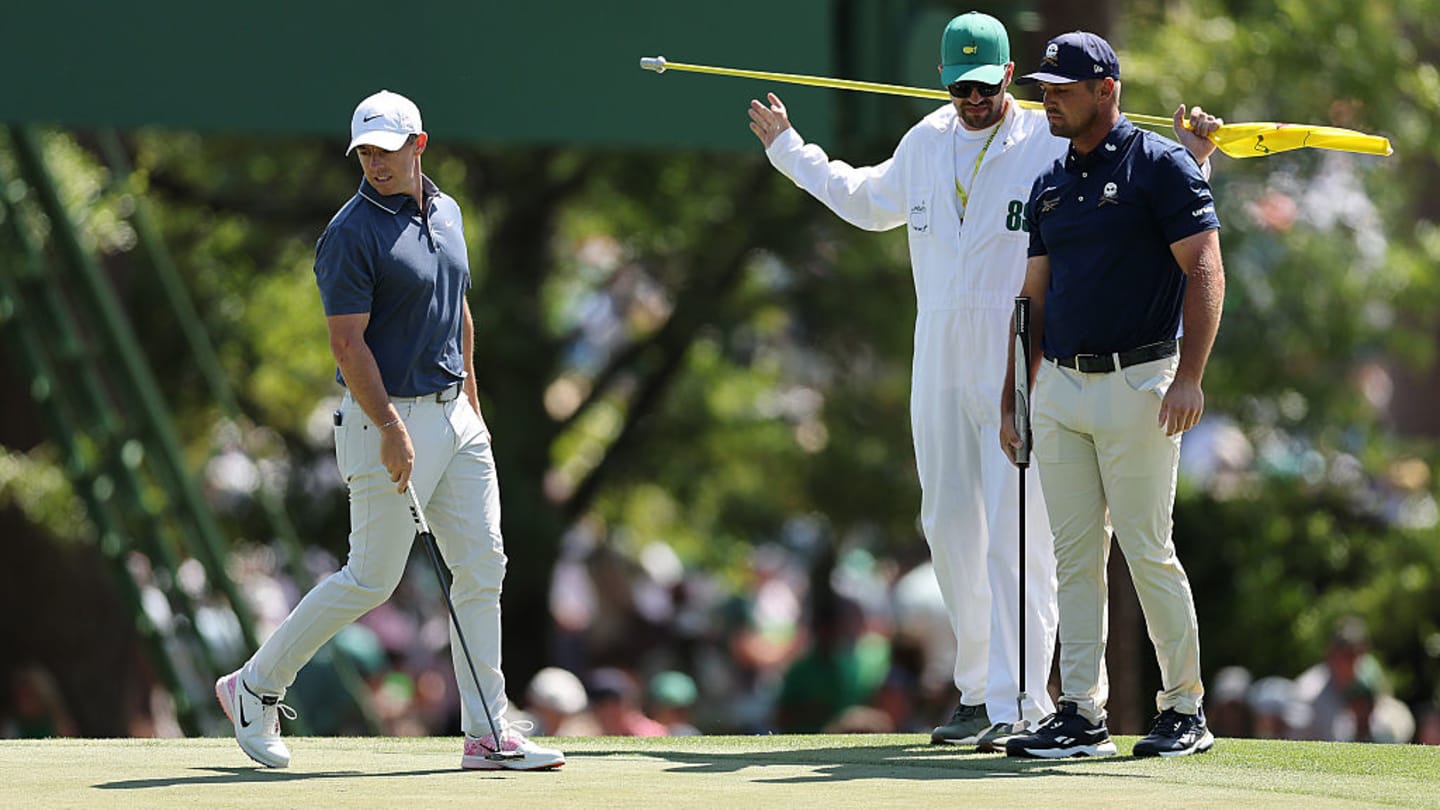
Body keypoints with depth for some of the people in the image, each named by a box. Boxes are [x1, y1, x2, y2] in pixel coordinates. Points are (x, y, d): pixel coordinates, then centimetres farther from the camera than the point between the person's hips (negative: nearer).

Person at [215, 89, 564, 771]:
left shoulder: (446, 212, 10)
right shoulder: (351, 234, -14)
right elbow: (348, 343, -18)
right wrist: (390, 430, -24)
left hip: (454, 414, 7)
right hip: (389, 416, -7)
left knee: (482, 567, 3)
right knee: (371, 579, -3)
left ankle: (488, 733, 6)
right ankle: (256, 687, 13)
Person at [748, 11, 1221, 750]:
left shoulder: (1054, 147, -5)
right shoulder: (924, 146, 13)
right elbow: (867, 201, 33)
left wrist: (1190, 159, -19)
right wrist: (788, 150, 39)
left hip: (1023, 366, -6)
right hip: (938, 360, 6)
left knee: (1016, 539, -11)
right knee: (951, 529, 9)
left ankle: (1019, 704, -12)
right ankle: (978, 691, 19)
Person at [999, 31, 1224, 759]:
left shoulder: (1159, 165, -5)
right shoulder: (1051, 184, 16)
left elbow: (1205, 271, -10)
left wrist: (1189, 377, -20)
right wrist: (1011, 398, 15)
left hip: (1137, 385, -6)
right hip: (1060, 390, 7)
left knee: (1148, 550, -5)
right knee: (1074, 556, 4)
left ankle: (1185, 711, 5)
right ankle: (1081, 716, 5)